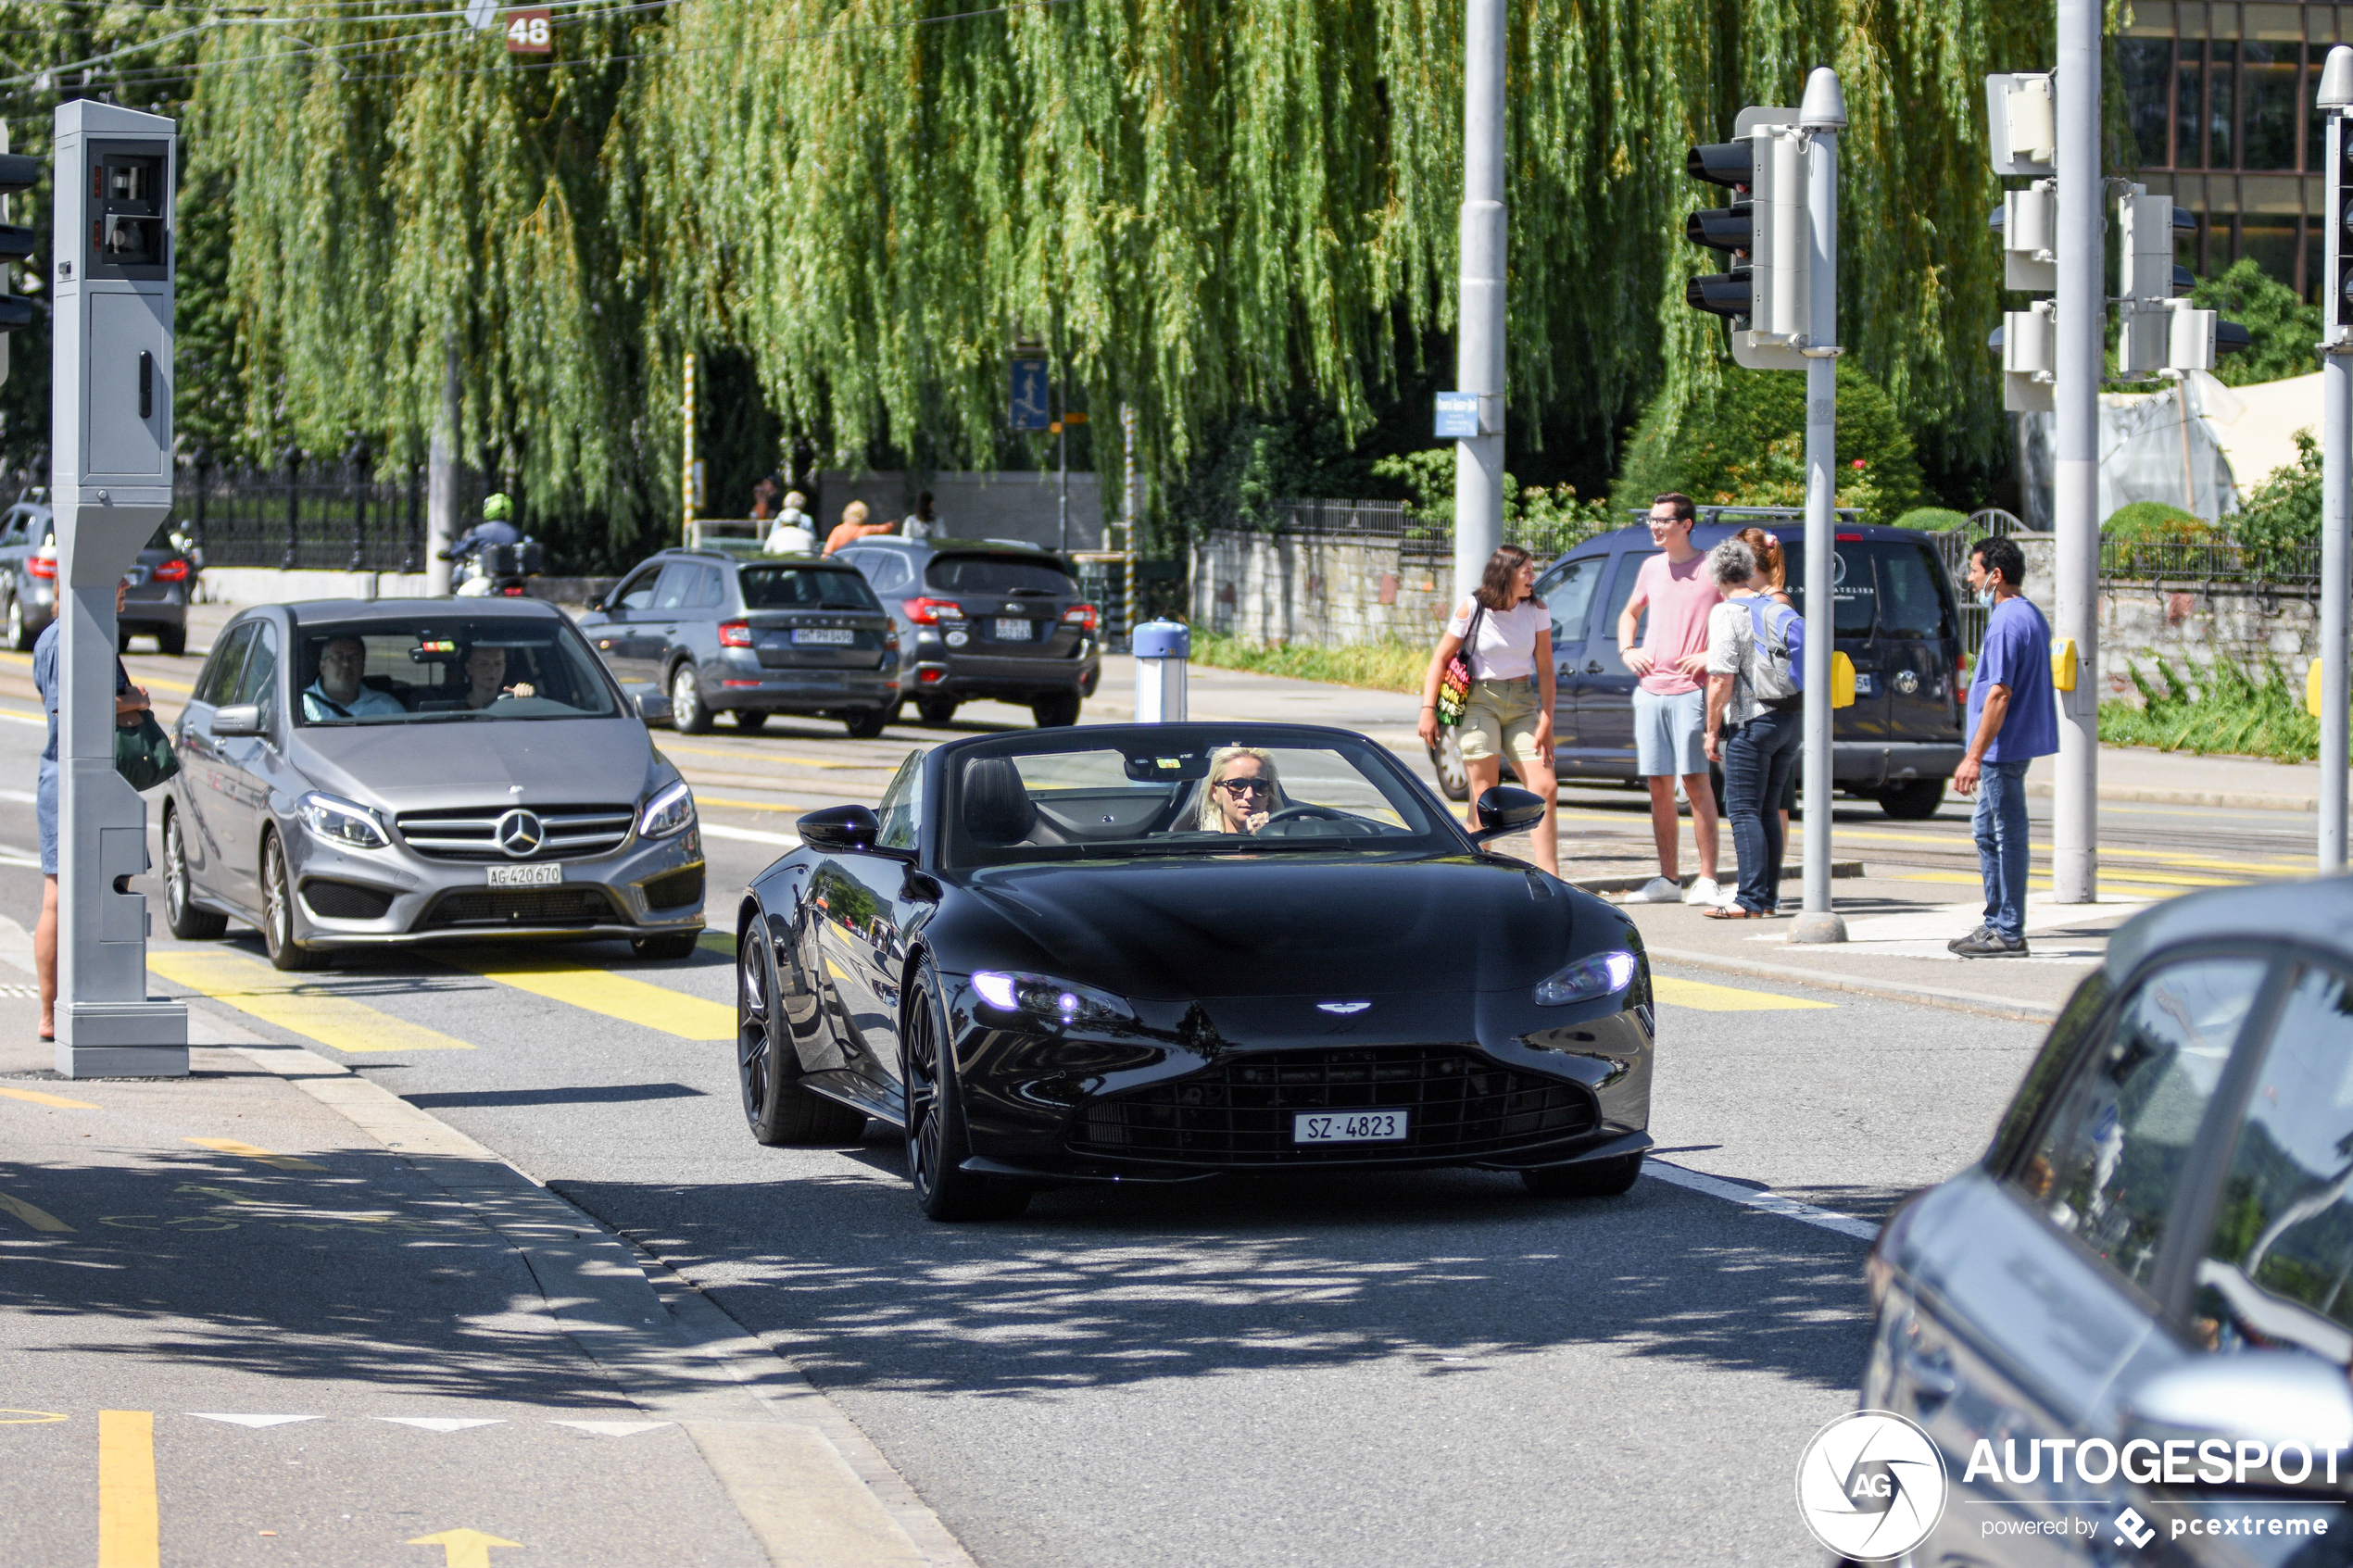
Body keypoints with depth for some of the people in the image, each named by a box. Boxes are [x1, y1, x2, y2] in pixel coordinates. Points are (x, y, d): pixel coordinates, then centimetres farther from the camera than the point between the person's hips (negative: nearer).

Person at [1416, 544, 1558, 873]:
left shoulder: (1537, 610, 2)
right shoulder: (1472, 610, -6)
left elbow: (1545, 669, 2)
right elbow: (1440, 660, -2)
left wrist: (1546, 722, -4)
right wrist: (1428, 710, -10)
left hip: (1522, 704, 3)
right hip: (1481, 701, -3)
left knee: (1545, 787, -7)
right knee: (1484, 794, -9)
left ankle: (1549, 880, -4)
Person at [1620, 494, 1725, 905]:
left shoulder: (1711, 569, -3)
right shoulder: (1651, 568, 15)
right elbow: (1630, 613, 32)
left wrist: (1713, 656, -13)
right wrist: (1627, 650, 14)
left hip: (1690, 689, -6)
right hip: (1650, 688, 6)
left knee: (1694, 779, -10)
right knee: (1658, 784, 6)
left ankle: (1708, 881, -8)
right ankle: (1667, 879, 13)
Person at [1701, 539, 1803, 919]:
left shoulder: (1726, 614, -9)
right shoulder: (1777, 608, 12)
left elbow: (1722, 679, -15)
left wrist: (1712, 731, -8)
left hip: (1751, 721, -7)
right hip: (1792, 717, 7)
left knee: (1744, 812, -5)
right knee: (1769, 810, 13)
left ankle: (1752, 900, -10)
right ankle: (1769, 895, 14)